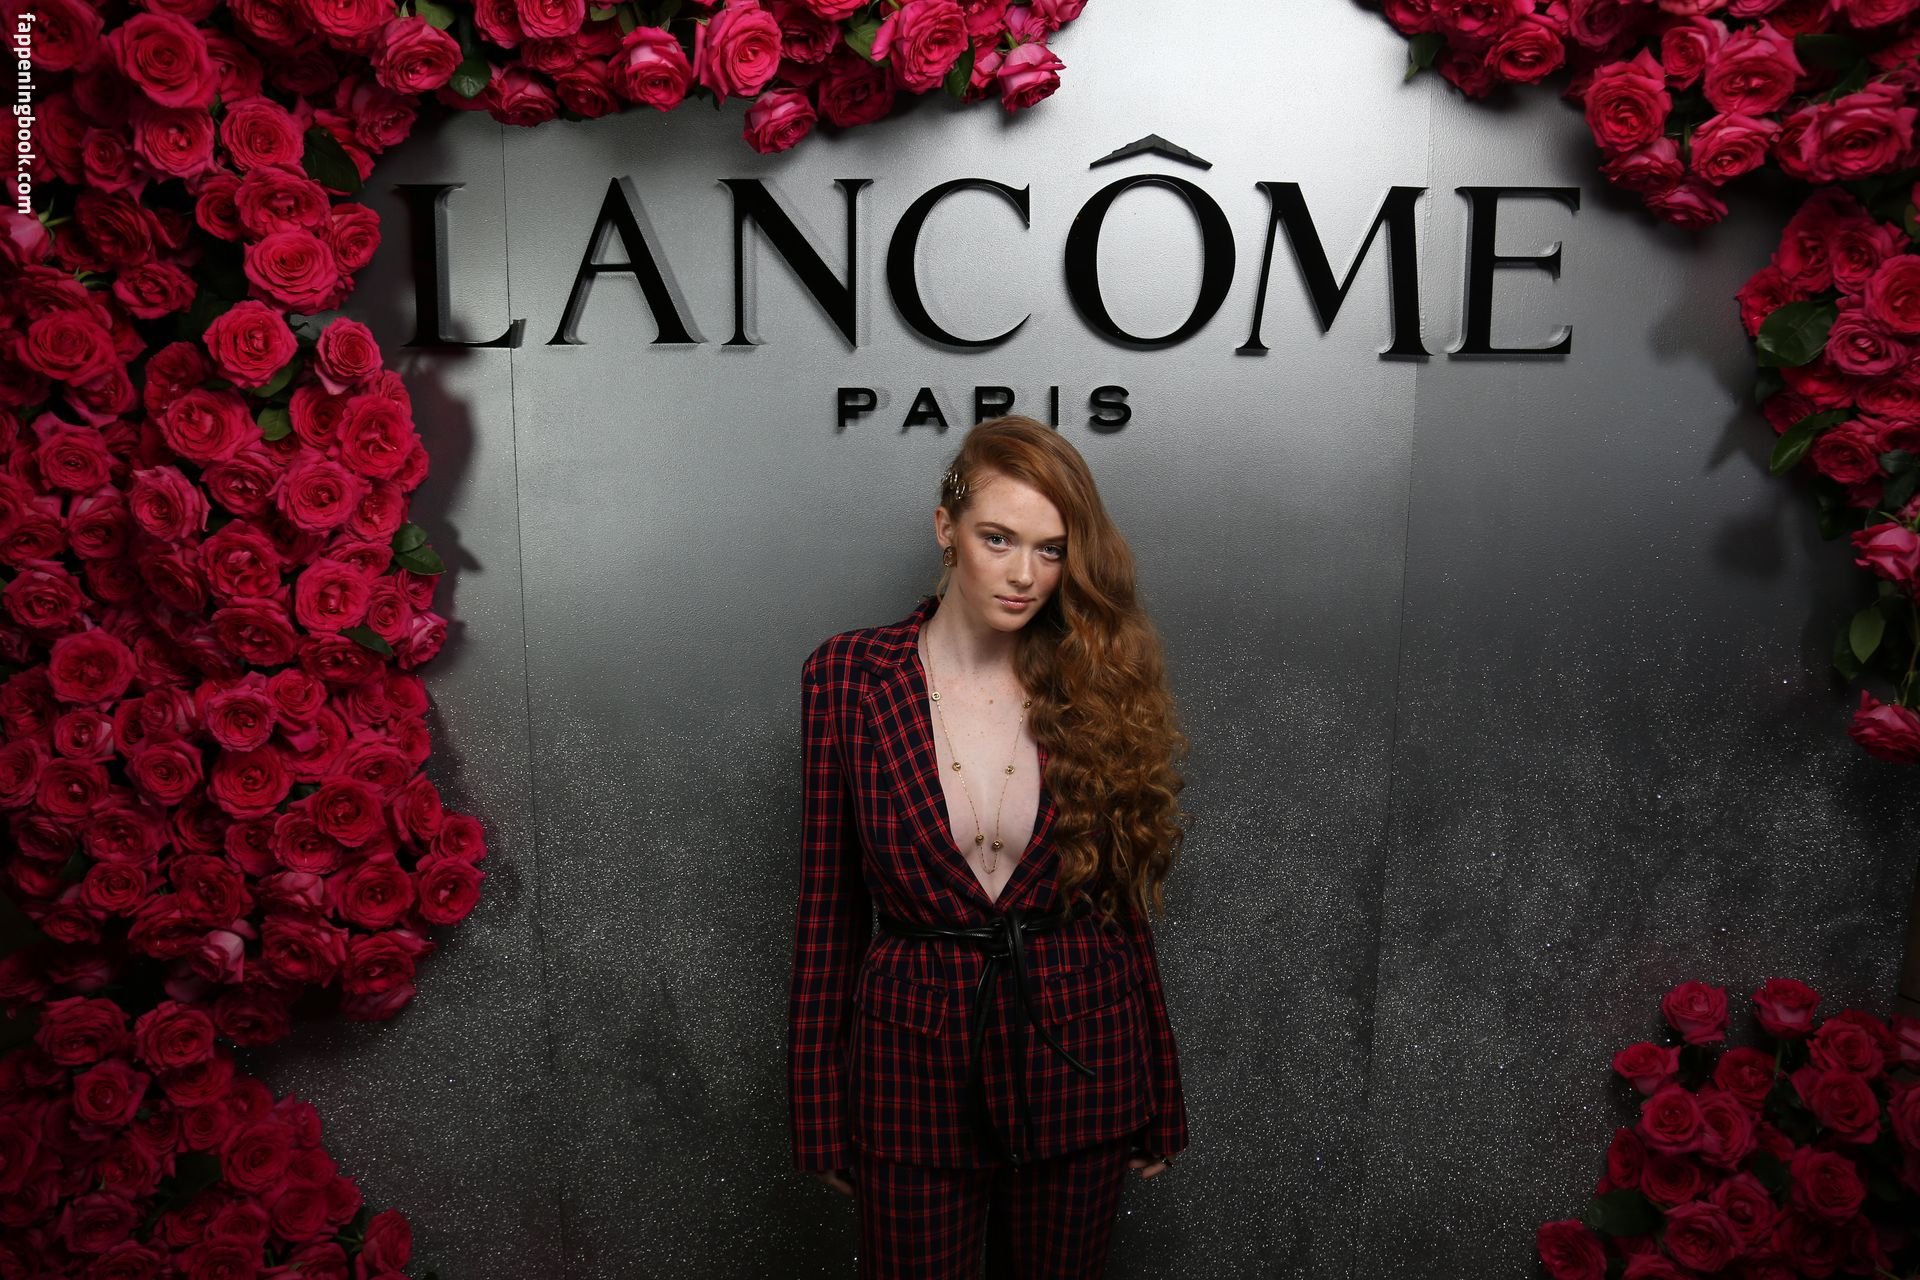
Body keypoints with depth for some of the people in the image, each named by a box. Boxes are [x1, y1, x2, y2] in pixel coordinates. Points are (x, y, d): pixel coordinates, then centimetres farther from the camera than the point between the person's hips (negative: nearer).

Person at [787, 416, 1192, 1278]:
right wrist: (820, 1115, 0)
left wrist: (1159, 1104, 9)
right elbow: (828, 907, -3)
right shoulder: (847, 676, -7)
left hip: (1076, 1056, 2)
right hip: (915, 1058, -1)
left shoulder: (1095, 686, -3)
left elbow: (1121, 904, 4)